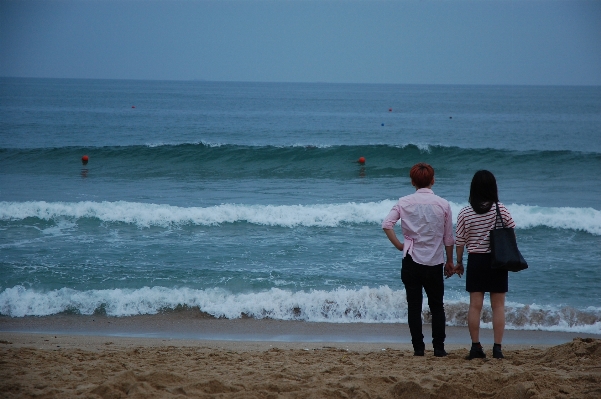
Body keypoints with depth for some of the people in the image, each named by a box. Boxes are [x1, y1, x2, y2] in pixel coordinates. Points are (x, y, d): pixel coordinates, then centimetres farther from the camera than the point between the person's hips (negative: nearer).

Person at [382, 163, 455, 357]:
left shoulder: (404, 202, -2)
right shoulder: (443, 204, -1)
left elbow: (387, 224, -14)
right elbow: (448, 238, 3)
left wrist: (399, 245, -3)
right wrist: (449, 261, 14)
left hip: (412, 261, 0)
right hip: (435, 261, 0)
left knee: (414, 306, 5)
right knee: (436, 306, 10)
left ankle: (418, 347, 4)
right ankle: (438, 347, 8)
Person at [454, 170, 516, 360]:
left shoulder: (465, 213, -5)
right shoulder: (500, 210, -8)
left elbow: (460, 241, 0)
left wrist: (459, 262, 14)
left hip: (475, 261, 1)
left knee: (475, 305, 5)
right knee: (498, 305, 4)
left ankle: (475, 347, 3)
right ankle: (497, 348, 1)